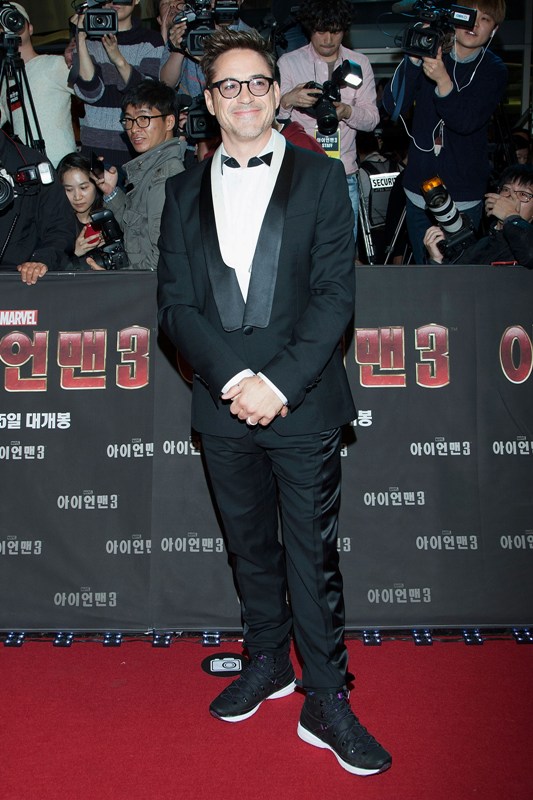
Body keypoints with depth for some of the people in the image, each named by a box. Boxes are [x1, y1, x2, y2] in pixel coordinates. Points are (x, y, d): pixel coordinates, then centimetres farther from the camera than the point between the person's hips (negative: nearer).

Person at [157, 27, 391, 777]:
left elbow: (335, 295, -6)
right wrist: (235, 378, -12)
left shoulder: (321, 178, 2)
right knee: (250, 546, 17)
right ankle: (268, 664, 37)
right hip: (224, 405, 3)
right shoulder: (185, 190, 10)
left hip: (303, 404, -3)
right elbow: (175, 302, 2)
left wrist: (278, 382, -16)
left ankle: (326, 702, 18)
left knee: (314, 554, 3)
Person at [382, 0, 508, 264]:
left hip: (464, 196, -2)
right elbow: (393, 106, -9)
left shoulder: (493, 71, -1)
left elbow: (466, 122, -17)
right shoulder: (431, 53, 2)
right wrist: (414, 59, -22)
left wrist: (443, 80, -32)